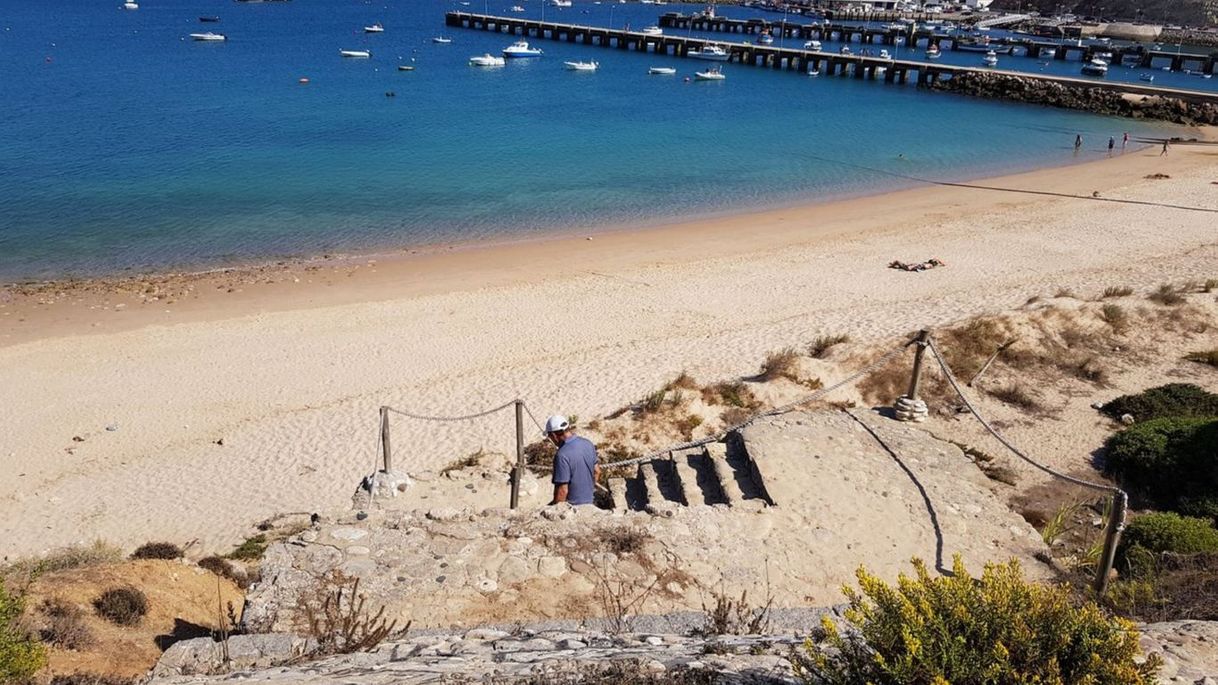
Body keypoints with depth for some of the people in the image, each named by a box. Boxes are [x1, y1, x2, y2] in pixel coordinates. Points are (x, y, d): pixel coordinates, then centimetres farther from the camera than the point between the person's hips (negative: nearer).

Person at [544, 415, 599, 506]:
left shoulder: (562, 456, -24)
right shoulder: (588, 443, 0)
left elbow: (562, 491, -24)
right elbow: (597, 472, 13)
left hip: (572, 505, -8)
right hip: (589, 502, 8)